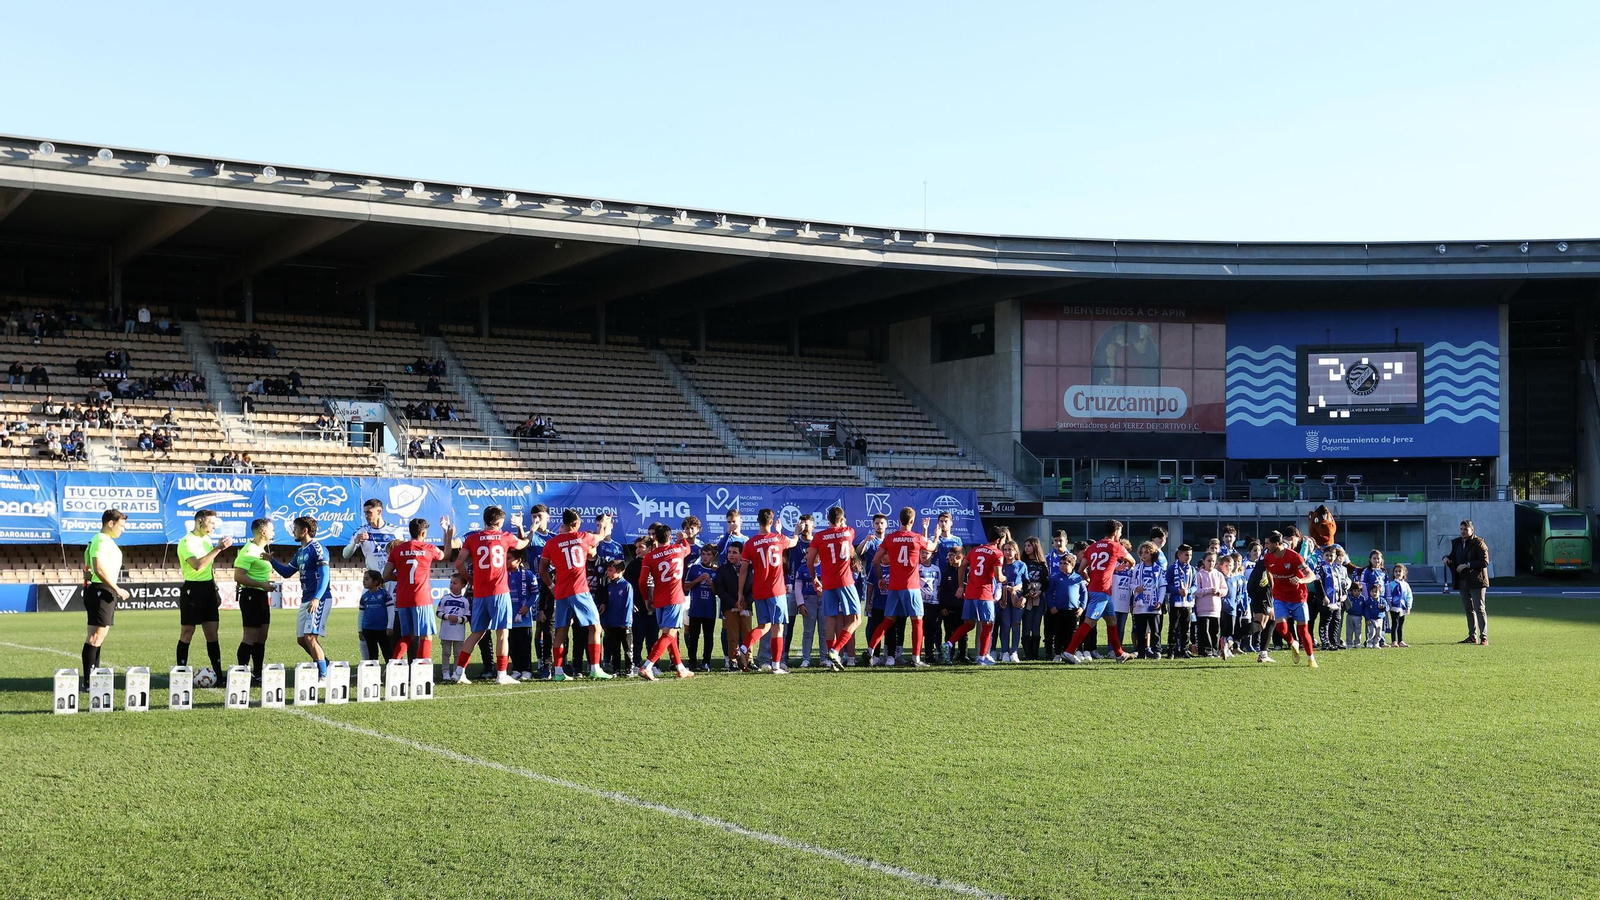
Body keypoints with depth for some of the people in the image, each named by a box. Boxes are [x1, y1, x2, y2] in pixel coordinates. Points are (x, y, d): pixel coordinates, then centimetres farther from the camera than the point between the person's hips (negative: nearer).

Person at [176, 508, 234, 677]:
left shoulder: (207, 540, 14)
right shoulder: (187, 541, -11)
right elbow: (197, 565, -26)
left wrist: (215, 590, 22)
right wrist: (217, 548, -27)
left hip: (208, 589, 7)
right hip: (193, 589, -7)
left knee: (212, 633, 5)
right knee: (187, 633, -1)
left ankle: (218, 672, 5)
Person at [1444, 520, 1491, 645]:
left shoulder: (1478, 543, -9)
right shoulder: (1456, 543, 12)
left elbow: (1485, 562, -15)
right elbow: (1453, 556, 26)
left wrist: (1467, 565, -20)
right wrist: (1447, 558, 2)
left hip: (1476, 581, -7)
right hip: (1463, 581, 7)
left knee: (1479, 609, -7)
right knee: (1468, 609, 12)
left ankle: (1484, 638, -7)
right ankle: (1472, 636, 18)